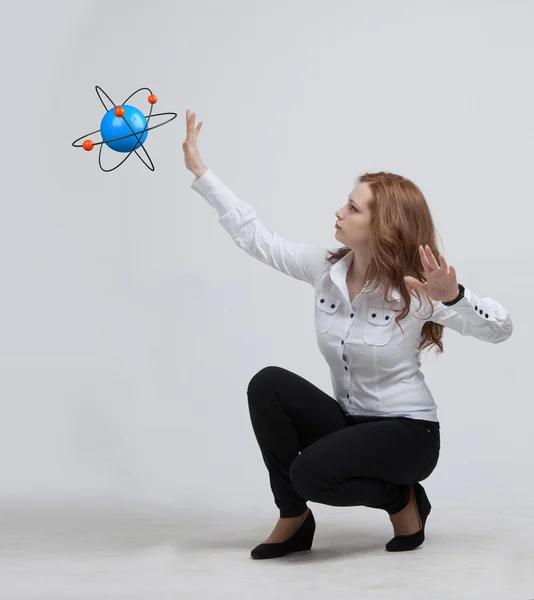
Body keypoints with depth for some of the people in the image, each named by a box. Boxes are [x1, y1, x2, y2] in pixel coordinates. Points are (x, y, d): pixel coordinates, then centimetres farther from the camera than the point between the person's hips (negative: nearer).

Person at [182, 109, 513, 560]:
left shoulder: (415, 292, -19)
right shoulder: (325, 269, -5)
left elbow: (500, 329, -21)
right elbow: (255, 237, -2)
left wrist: (453, 298, -41)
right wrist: (199, 170, -2)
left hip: (408, 432, -6)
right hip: (349, 420, 6)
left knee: (311, 473, -29)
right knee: (269, 384, -19)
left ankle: (402, 498, 3)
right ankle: (293, 521, -6)